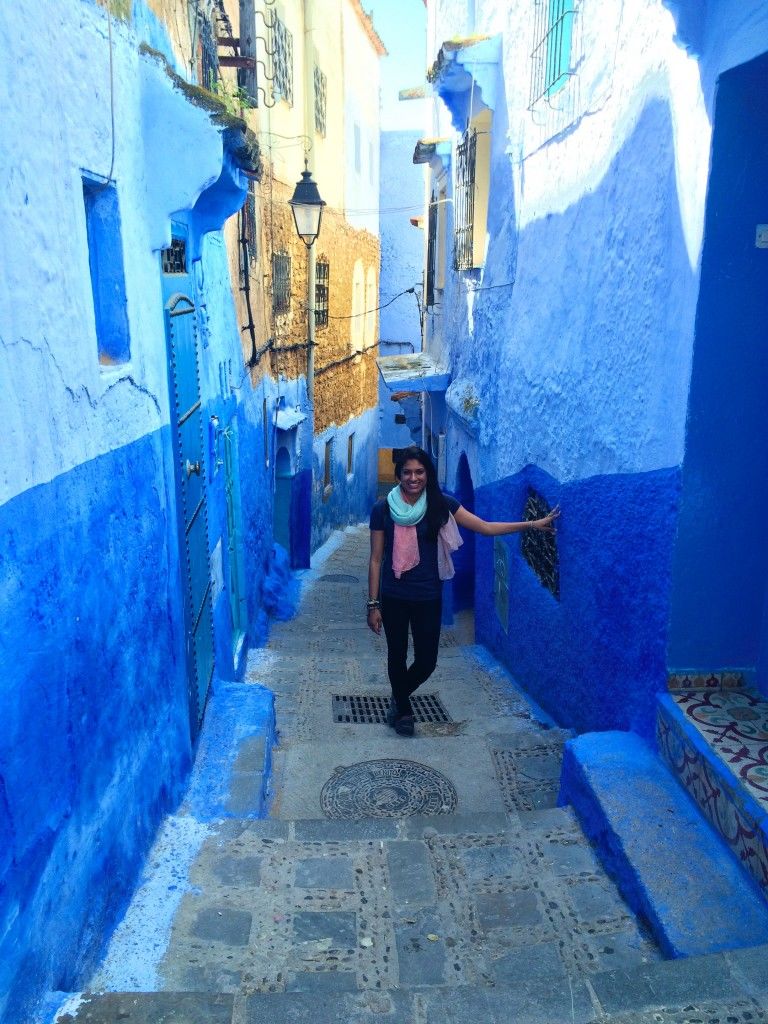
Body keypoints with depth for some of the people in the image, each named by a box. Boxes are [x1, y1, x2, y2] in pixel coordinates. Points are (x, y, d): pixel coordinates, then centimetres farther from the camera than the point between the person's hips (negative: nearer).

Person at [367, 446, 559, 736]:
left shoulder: (440, 505, -4)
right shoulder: (383, 509, -7)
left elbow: (486, 528, -3)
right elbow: (376, 559, -3)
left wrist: (533, 524, -8)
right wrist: (373, 604, -4)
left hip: (428, 598, 1)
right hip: (393, 598, -1)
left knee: (426, 661, 7)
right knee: (397, 657, 12)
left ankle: (399, 698, 38)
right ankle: (403, 709, 39)